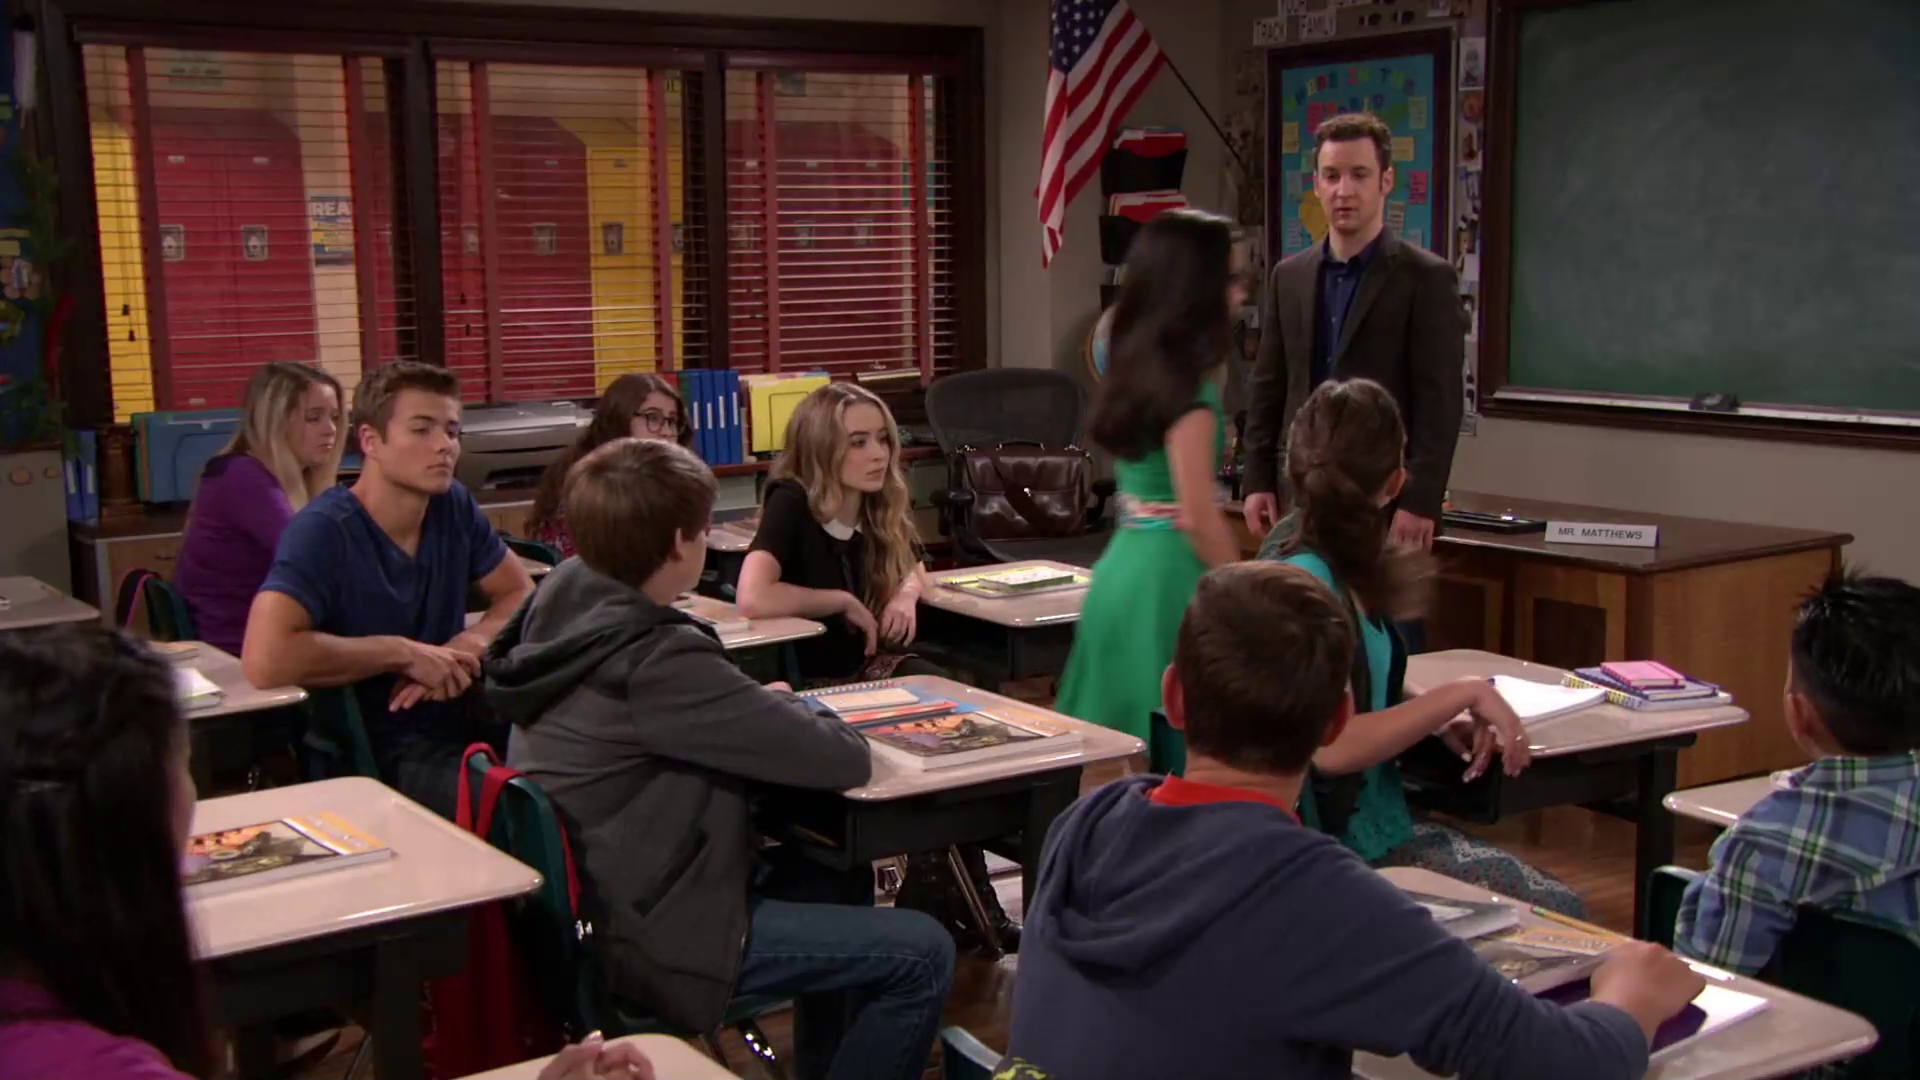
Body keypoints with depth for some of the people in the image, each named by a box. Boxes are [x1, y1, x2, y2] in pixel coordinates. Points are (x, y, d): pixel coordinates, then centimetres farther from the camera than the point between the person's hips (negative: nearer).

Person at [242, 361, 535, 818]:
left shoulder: (453, 506, 3)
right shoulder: (324, 530, -16)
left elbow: (520, 592, 14)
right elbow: (265, 658, -29)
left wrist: (470, 643, -8)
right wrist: (403, 653, -20)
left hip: (459, 719, 7)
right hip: (376, 750, -7)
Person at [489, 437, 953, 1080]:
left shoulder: (562, 605, -2)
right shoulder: (656, 663, -28)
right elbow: (845, 760, -21)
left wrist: (766, 711, 0)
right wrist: (787, 711, -1)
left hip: (587, 906, 9)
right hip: (645, 936, -9)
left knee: (837, 873, 24)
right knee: (922, 954, -6)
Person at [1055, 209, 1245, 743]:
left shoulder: (1132, 370, 11)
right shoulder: (1186, 390, -15)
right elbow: (1198, 517, -17)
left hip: (1123, 567, 9)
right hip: (1169, 577, -9)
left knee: (1123, 755, 11)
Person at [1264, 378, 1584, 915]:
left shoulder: (1339, 565, 7)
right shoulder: (1305, 578, -22)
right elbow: (1331, 747, -28)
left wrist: (1441, 720, 0)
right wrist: (1462, 694, -21)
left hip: (1377, 821, 9)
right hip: (1344, 845, -9)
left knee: (1565, 907, 4)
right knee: (1558, 915, -10)